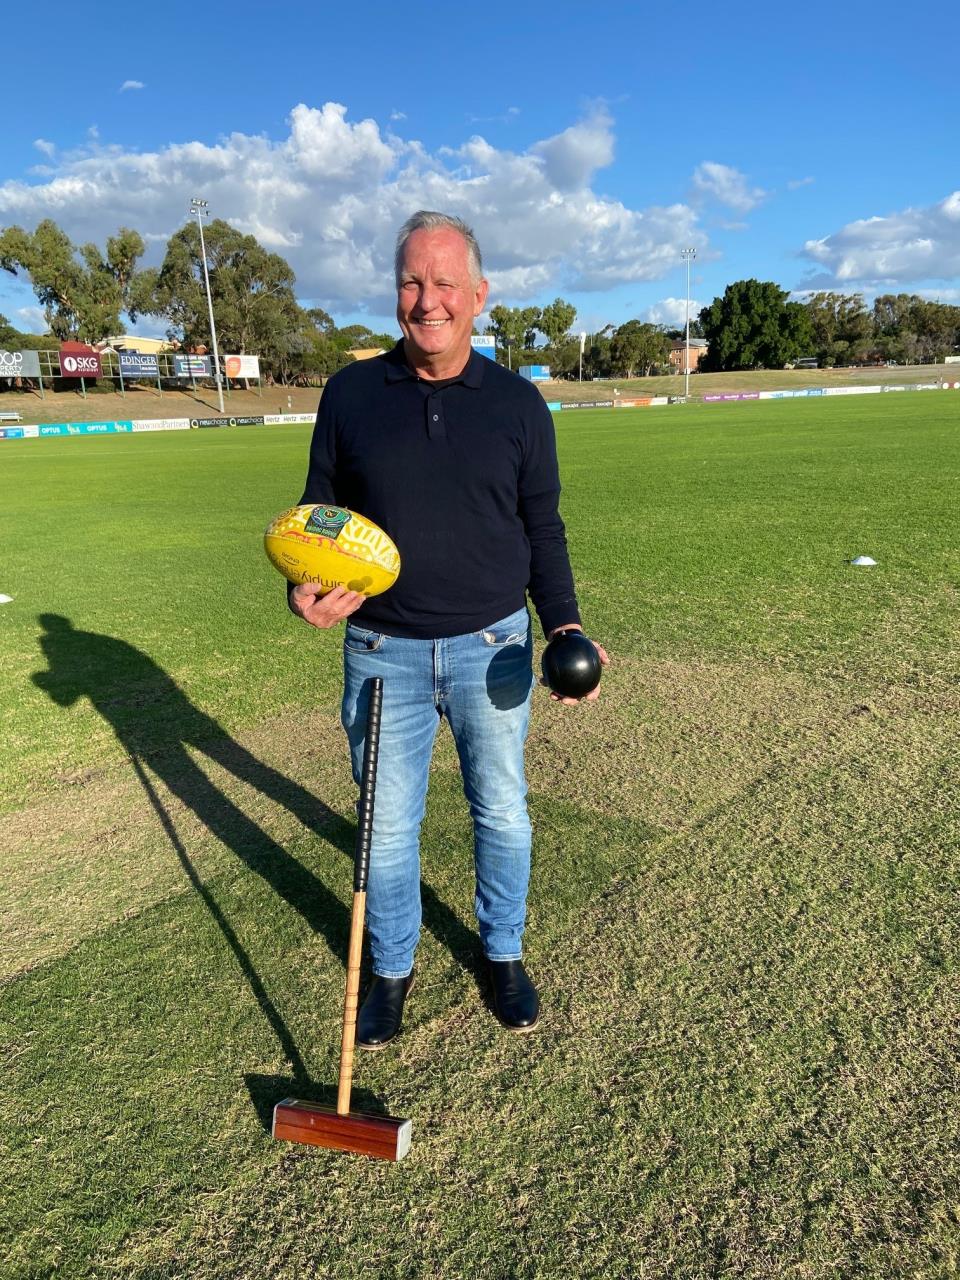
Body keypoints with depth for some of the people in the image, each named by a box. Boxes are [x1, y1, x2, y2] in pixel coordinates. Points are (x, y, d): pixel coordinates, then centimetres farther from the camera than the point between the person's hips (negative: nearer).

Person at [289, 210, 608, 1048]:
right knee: (387, 824, 11)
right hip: (383, 653, 0)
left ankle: (505, 954, 39)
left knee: (502, 812, 14)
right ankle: (393, 969, 36)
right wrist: (308, 592, -14)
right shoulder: (351, 395, 1)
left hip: (491, 647, 0)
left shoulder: (518, 403, 1)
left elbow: (543, 529, 4)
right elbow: (318, 515, 5)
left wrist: (565, 623, -10)